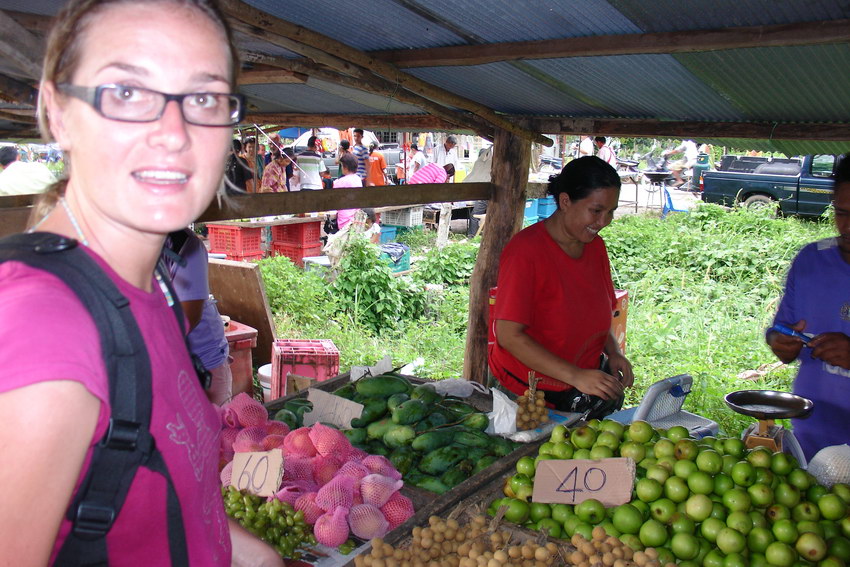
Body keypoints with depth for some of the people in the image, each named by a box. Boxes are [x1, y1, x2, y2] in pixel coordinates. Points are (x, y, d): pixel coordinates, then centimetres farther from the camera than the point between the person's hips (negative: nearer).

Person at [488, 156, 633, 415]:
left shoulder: (596, 246, 6)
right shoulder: (525, 250, -19)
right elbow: (509, 335, -23)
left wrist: (613, 352, -2)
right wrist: (575, 375, -28)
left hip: (587, 382, 7)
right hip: (526, 393, -6)